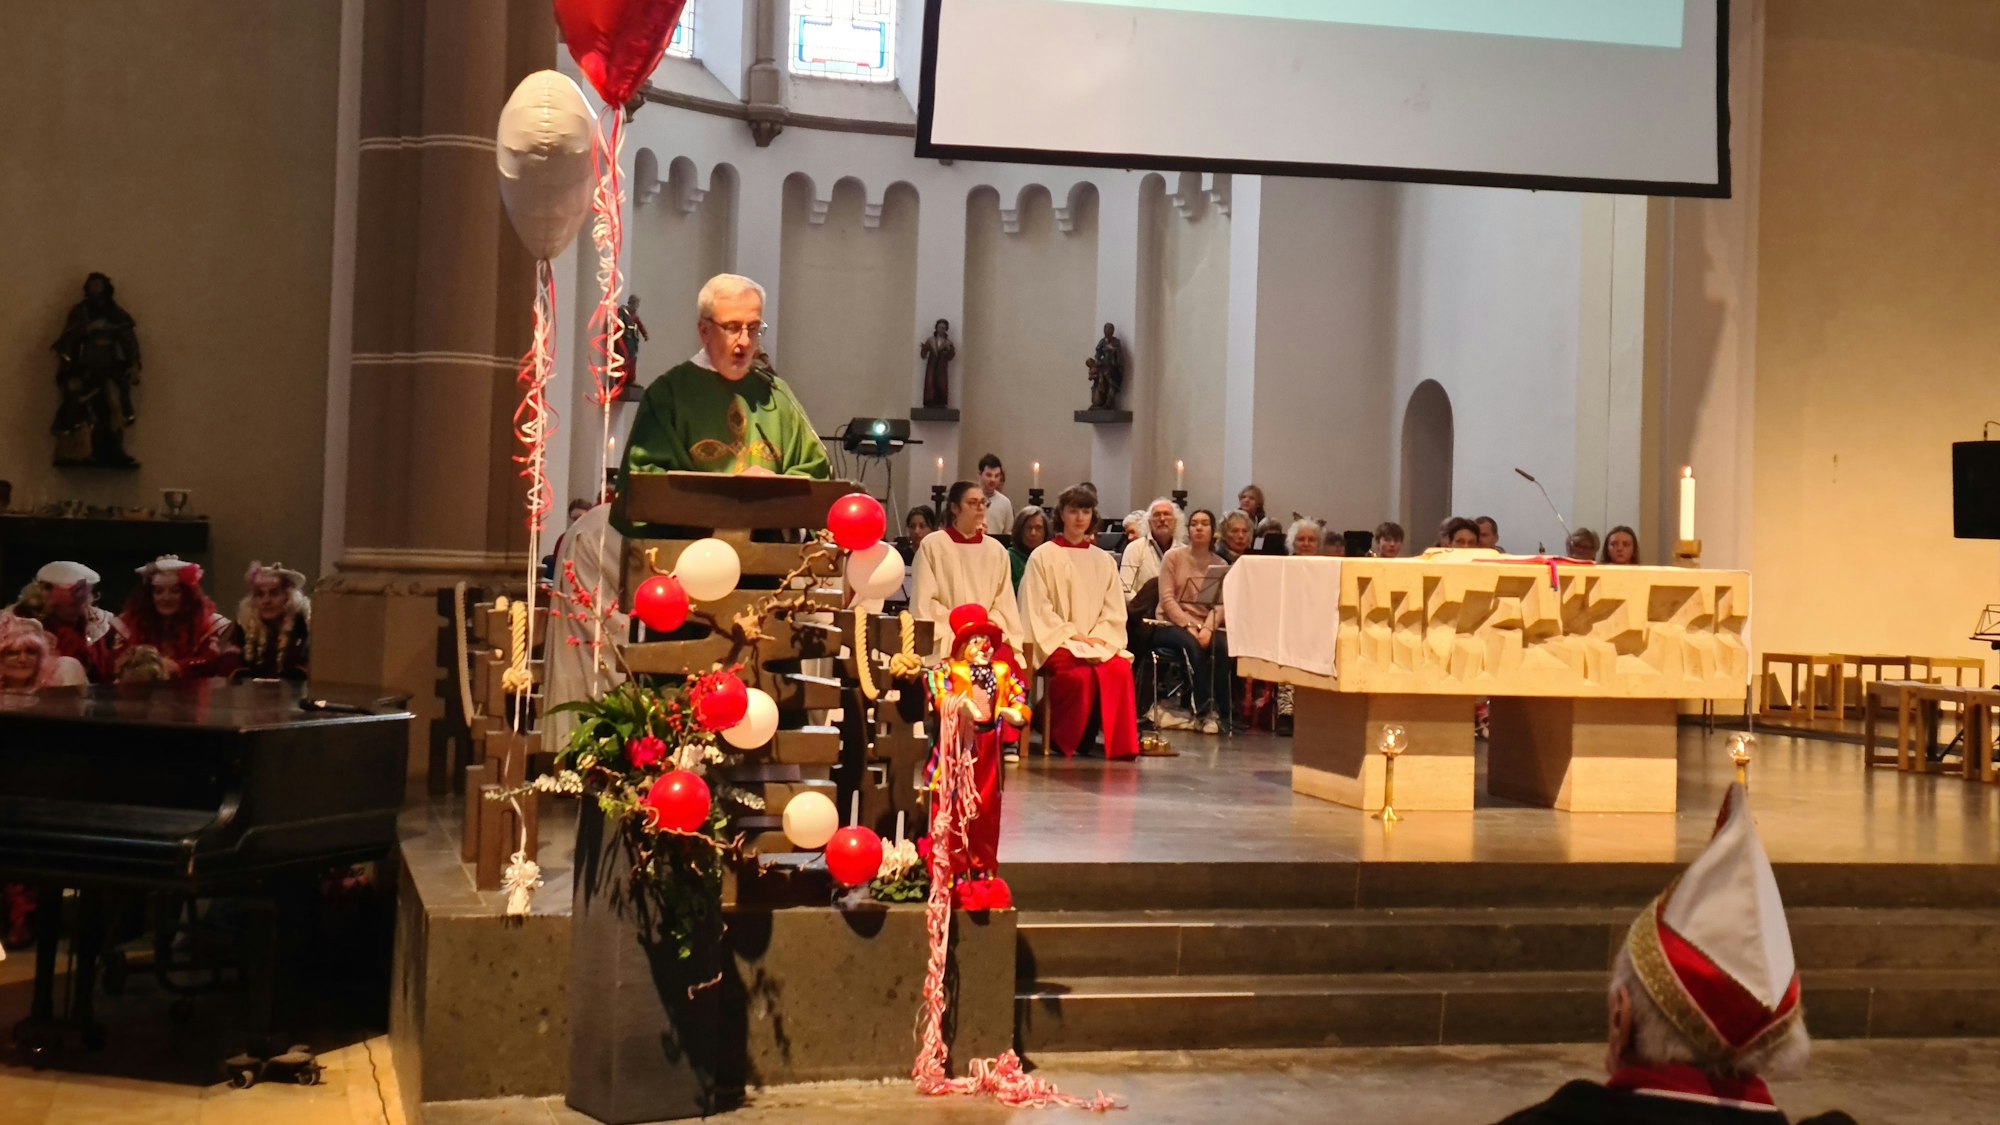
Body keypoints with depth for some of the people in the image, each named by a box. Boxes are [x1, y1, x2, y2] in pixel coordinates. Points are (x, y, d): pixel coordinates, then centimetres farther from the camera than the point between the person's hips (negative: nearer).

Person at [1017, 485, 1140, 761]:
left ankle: (1119, 745, -18)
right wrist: (1072, 635, -13)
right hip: (1056, 642, -3)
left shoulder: (1103, 560, 15)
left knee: (1120, 670, -28)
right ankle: (1061, 743, -14)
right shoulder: (1043, 557, 3)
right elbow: (1038, 609, -5)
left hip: (1097, 642, 4)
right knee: (1080, 674, -34)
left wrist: (1098, 638, -9)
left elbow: (1115, 610, 10)